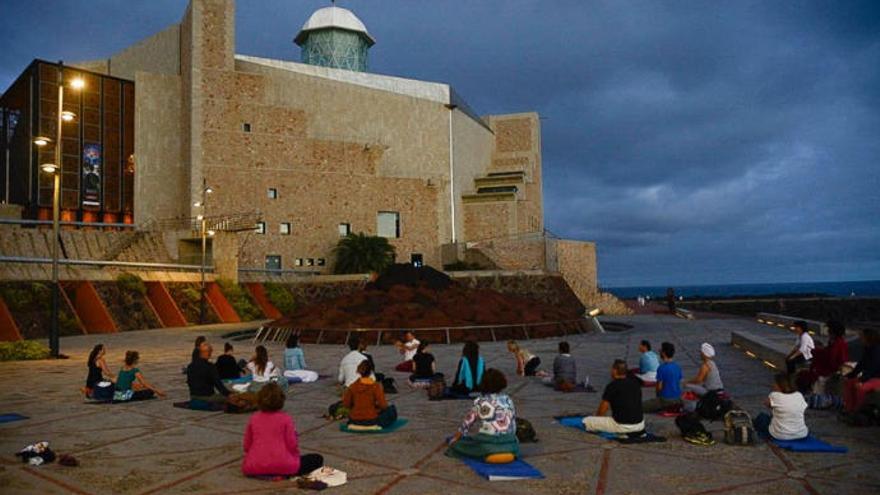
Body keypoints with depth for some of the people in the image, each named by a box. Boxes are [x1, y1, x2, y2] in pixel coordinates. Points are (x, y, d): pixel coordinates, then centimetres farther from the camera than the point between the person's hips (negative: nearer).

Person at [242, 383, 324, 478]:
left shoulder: (253, 418, 6)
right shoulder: (286, 418, -3)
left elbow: (247, 445, 10)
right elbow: (292, 444, -5)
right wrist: (295, 458, 16)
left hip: (253, 468, 4)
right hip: (282, 466, -4)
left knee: (247, 465, 42)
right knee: (317, 459, 11)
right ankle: (285, 475, -7)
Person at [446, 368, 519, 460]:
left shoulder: (480, 402, 1)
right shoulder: (508, 400, 8)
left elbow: (466, 423, 9)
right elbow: (513, 421, 15)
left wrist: (454, 440, 24)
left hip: (487, 445, -2)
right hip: (509, 445, 2)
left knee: (457, 444, 18)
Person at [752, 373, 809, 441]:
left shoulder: (774, 396, -14)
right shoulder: (799, 395, -2)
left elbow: (766, 404, 6)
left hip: (780, 435, -4)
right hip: (801, 435, 4)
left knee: (761, 417, 26)